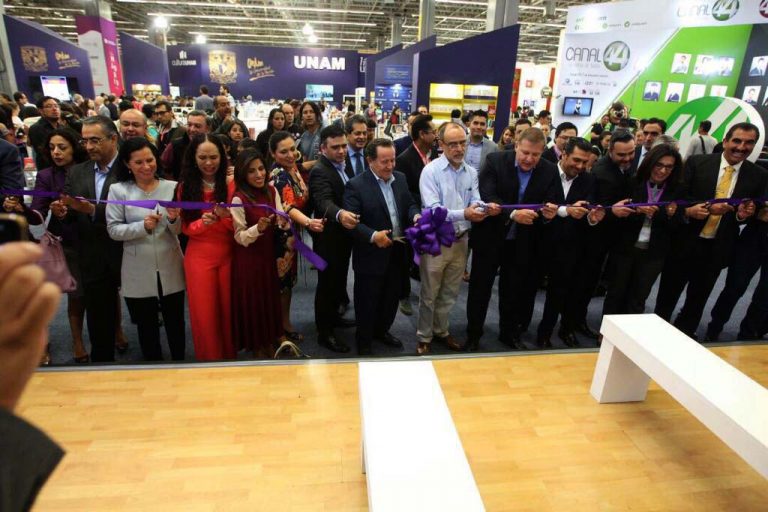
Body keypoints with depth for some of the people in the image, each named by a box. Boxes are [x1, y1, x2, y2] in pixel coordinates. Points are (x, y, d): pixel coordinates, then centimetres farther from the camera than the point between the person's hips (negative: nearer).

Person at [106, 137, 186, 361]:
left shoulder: (172, 187, -3)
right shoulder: (118, 190, -3)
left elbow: (179, 231, -2)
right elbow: (113, 230, -7)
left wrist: (174, 220, -23)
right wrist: (142, 226, -21)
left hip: (171, 269, 0)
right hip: (138, 272, 0)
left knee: (175, 323, 15)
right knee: (146, 326, 16)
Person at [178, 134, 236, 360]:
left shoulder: (231, 185, -4)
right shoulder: (186, 187, 0)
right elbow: (186, 227, 1)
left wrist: (226, 217, -26)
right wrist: (203, 222, -20)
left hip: (228, 255, 0)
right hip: (199, 256, 1)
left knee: (228, 310, 10)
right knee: (203, 314, 8)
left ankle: (229, 359, 29)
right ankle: (209, 360, 27)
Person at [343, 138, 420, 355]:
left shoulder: (400, 178, 6)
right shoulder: (356, 185, -14)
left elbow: (410, 204, 12)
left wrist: (415, 216, -11)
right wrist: (373, 236, -30)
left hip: (397, 252, 6)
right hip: (371, 255, -6)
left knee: (391, 297, 21)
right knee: (367, 301, 10)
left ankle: (382, 331, 44)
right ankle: (364, 340, 31)